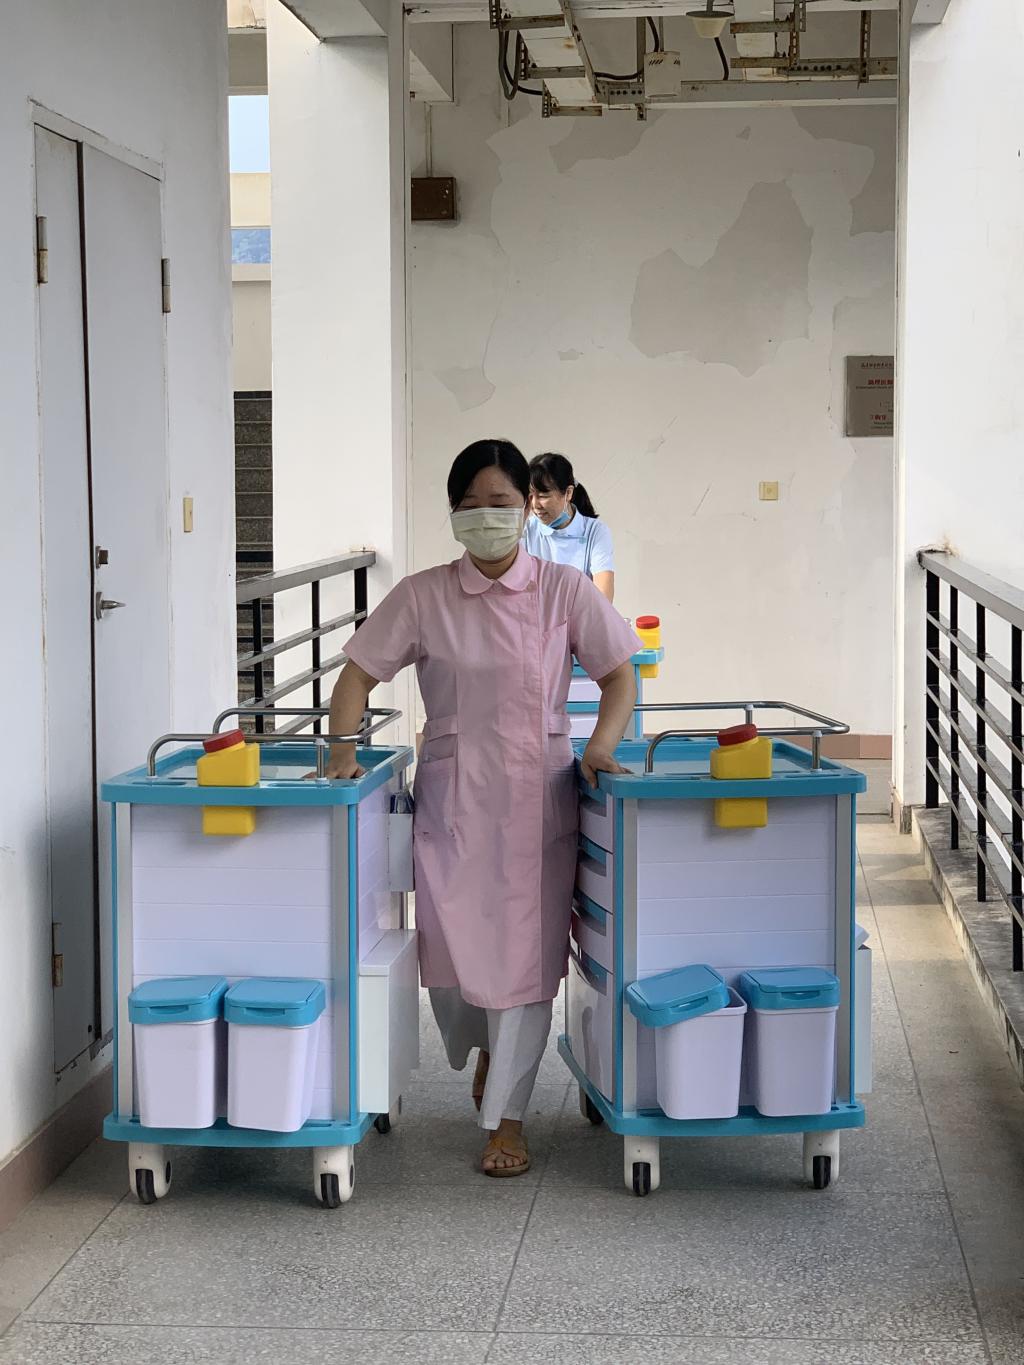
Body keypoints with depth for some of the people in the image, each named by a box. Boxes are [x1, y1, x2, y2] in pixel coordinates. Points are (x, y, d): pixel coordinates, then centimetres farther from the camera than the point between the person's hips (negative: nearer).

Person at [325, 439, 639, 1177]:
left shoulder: (564, 589, 0)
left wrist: (602, 748, -13)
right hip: (451, 797, 1)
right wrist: (344, 748, -9)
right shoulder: (422, 596, 1)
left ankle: (507, 1117, 11)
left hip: (538, 797, 0)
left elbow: (618, 674, 2)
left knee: (526, 954, -1)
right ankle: (484, 1047, 35)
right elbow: (361, 670, 4)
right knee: (451, 950, 0)